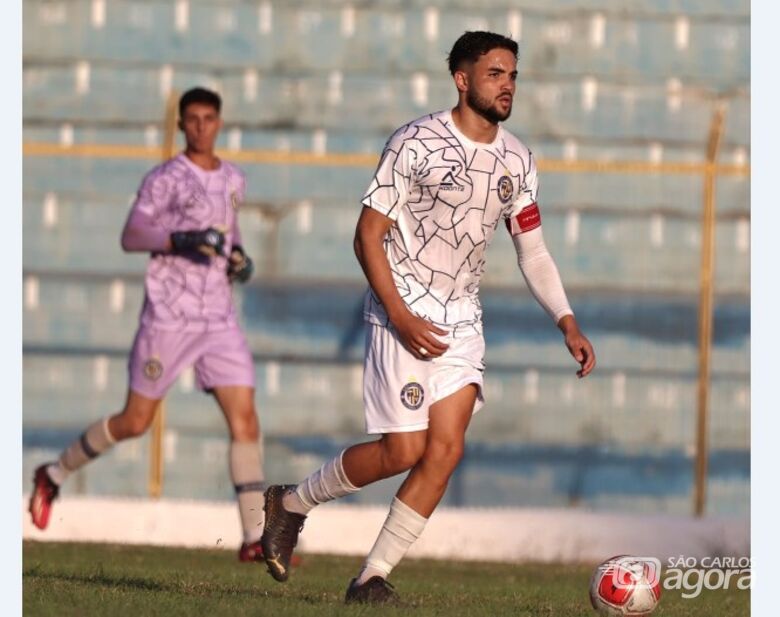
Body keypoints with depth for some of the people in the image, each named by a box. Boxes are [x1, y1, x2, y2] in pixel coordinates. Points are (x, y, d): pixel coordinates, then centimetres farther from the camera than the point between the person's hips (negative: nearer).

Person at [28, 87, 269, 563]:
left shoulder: (233, 180, 12)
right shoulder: (165, 179, -5)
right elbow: (130, 237, -11)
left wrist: (238, 257, 10)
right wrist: (178, 241, -26)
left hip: (219, 320, 5)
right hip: (169, 317, -5)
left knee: (245, 418, -8)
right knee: (135, 423, 2)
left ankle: (255, 537, -9)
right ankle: (56, 474, 26)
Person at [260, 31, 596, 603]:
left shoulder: (517, 160, 7)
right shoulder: (416, 143, -11)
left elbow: (533, 251, 14)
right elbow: (368, 234, -10)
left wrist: (567, 323, 1)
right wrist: (402, 317, -19)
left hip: (462, 319, 6)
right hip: (404, 311, -6)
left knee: (446, 449, -8)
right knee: (404, 450, -11)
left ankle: (372, 578, 0)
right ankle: (291, 503, 14)